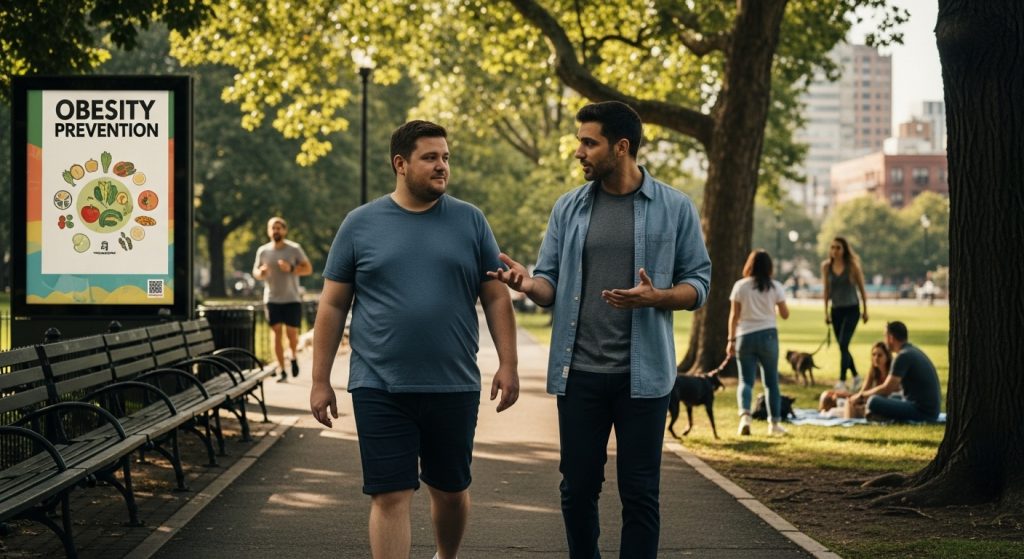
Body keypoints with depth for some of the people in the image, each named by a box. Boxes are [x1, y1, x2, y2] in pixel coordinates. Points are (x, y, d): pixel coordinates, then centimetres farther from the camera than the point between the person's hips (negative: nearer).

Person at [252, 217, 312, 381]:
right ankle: (282, 371, 1)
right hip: (272, 299, 1)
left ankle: (294, 357, 28)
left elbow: (308, 268, -1)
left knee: (292, 333, -4)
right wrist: (261, 272, -11)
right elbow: (255, 271, 14)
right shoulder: (263, 251, 5)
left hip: (292, 299, -1)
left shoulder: (295, 249, 0)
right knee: (277, 334, -3)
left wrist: (291, 269, -19)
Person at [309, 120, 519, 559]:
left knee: (451, 490, 14)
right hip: (380, 389, -1)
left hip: (454, 387, 2)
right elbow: (332, 306, 5)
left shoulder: (469, 221, 5)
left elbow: (496, 298, 7)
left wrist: (508, 364, -2)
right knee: (390, 496, -4)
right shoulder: (360, 225, 3)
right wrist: (320, 382, 2)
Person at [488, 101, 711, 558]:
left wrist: (655, 297, -19)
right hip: (579, 373, 3)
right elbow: (551, 284, 6)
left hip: (643, 375, -2)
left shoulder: (675, 208, -1)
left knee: (639, 493, 2)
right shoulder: (569, 208, 6)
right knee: (578, 488, 8)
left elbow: (697, 284, 1)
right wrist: (529, 283, -18)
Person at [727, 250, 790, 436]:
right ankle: (774, 422, 14)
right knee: (771, 381, 11)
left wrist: (731, 340, 3)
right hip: (768, 335, 0)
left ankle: (745, 415, -21)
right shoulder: (775, 287, 1)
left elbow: (734, 316, -2)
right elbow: (785, 314, 5)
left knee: (745, 380, 3)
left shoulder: (740, 286, -1)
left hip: (745, 337, 0)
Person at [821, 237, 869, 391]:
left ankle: (842, 381, -17)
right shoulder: (826, 266, 0)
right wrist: (826, 311, 6)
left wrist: (865, 310, 4)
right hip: (836, 309, 4)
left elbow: (861, 288, 1)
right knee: (843, 346, 10)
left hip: (851, 309, -4)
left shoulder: (852, 266, -7)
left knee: (843, 344, -16)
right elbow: (826, 290, 8)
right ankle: (856, 377, 28)